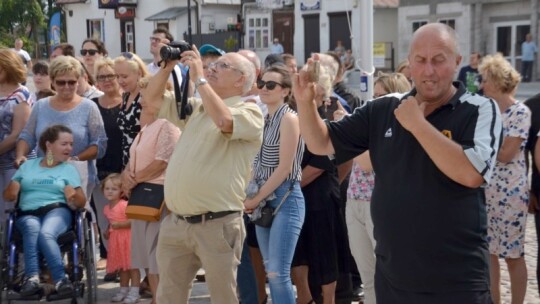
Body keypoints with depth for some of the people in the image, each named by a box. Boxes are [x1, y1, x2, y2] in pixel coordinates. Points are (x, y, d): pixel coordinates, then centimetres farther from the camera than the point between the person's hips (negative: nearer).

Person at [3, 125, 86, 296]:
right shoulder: (28, 165, 20)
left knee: (45, 234, -36)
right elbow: (7, 196, 18)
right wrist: (12, 190, -5)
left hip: (57, 211, -1)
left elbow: (82, 202, 7)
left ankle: (31, 278, -36)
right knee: (33, 229, -36)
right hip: (28, 214, 1)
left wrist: (74, 196, -16)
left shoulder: (69, 169, 16)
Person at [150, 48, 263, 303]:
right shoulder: (197, 107, 18)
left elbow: (224, 121, -25)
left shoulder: (250, 112, -3)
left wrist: (199, 78, -16)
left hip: (216, 225, -7)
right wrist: (167, 65, 6)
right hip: (175, 222, 7)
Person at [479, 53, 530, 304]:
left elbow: (506, 153, -17)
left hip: (510, 193, -6)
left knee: (513, 255, 4)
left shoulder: (520, 112, -11)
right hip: (484, 192, 6)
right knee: (488, 252, 11)